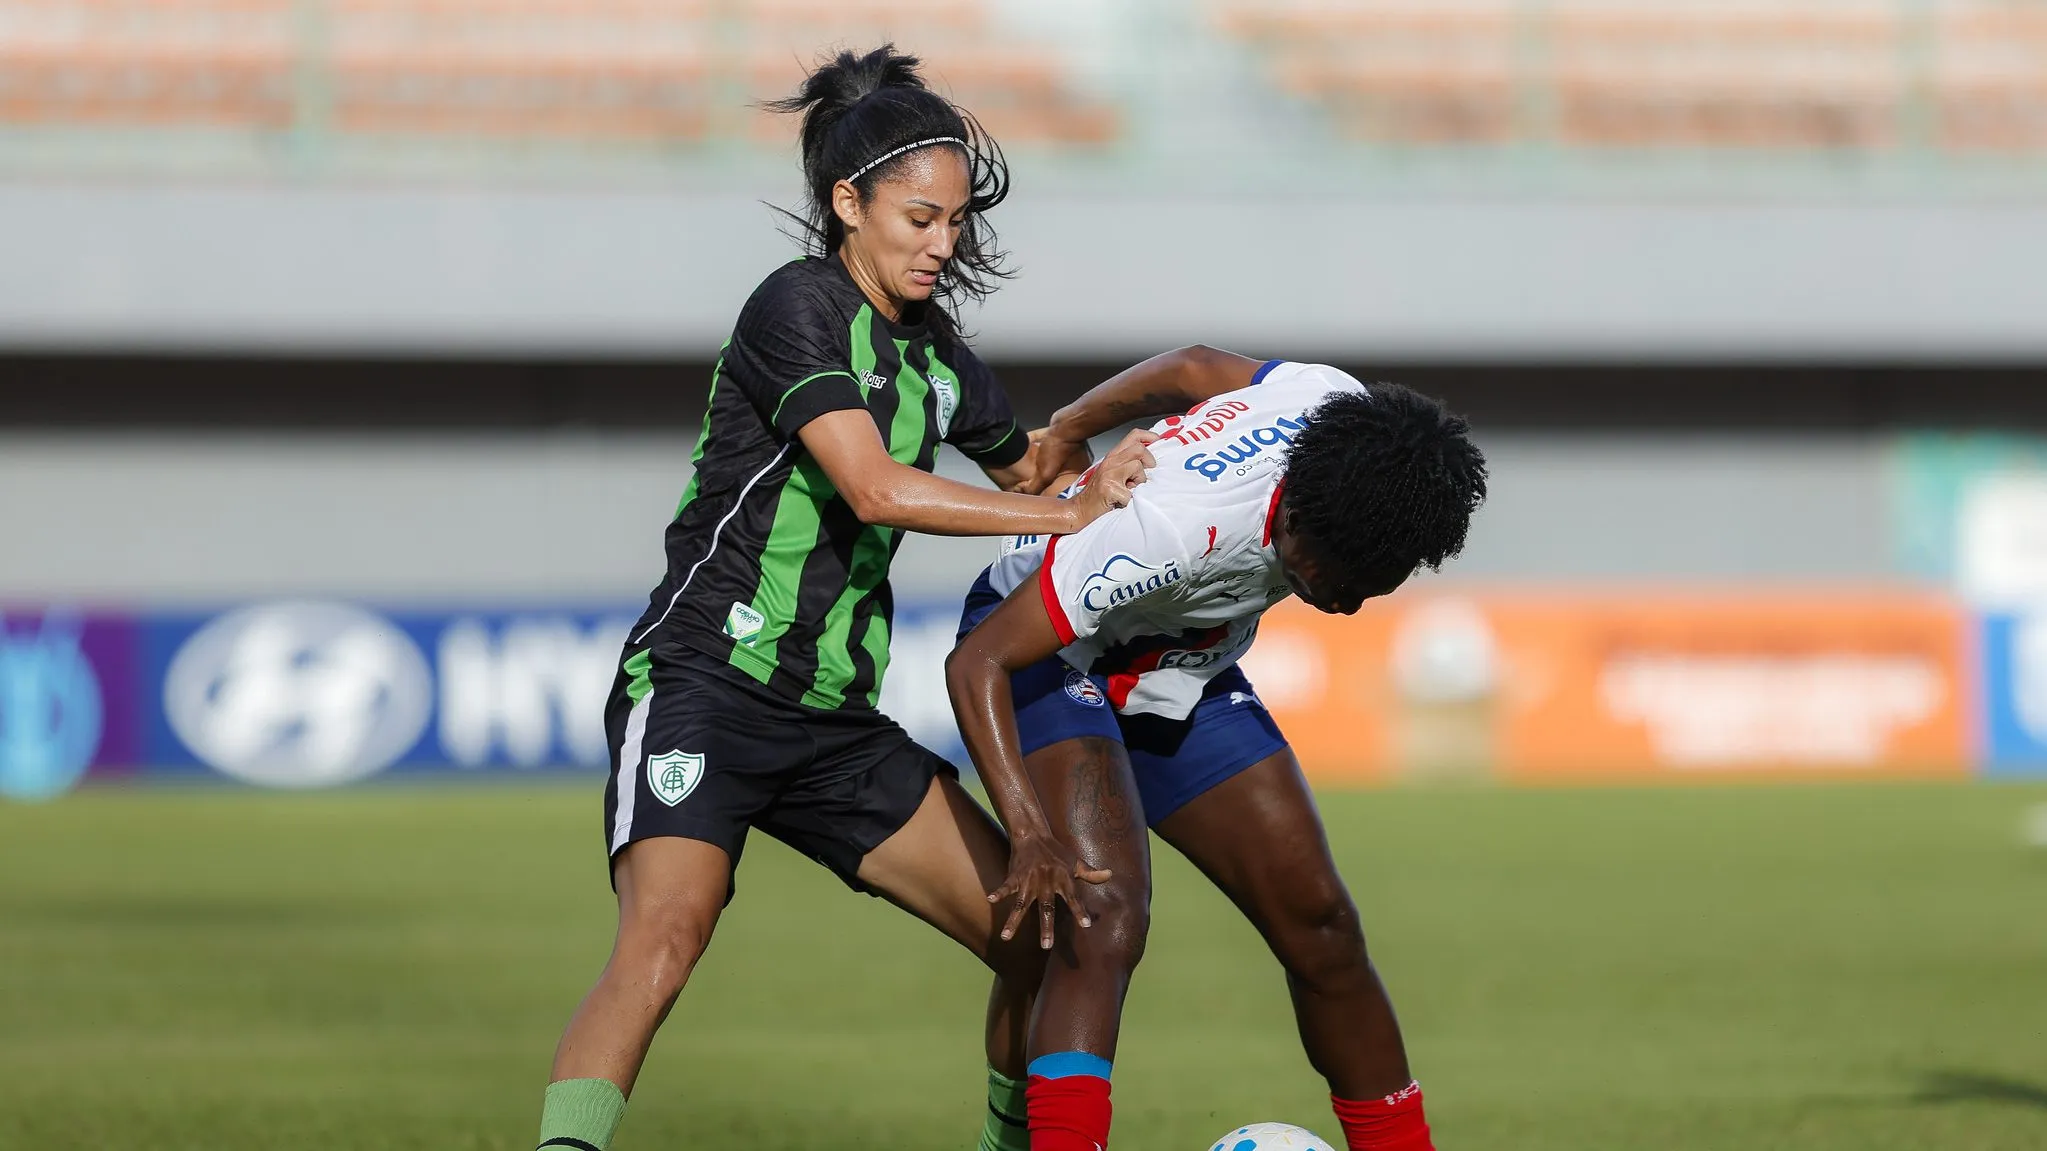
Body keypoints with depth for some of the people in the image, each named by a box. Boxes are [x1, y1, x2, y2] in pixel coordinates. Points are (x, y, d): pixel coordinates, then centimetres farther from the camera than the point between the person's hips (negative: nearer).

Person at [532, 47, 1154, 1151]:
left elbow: (1027, 466, 30)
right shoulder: (798, 305, -10)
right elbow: (878, 489, -20)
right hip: (704, 687, -8)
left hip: (838, 718, 8)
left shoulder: (933, 354, 14)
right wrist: (1070, 512, -15)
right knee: (661, 941, -30)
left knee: (1042, 943, 4)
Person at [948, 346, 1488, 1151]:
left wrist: (1063, 436, 16)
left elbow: (1193, 368, 2)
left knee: (1318, 921, 4)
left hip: (1182, 668, 7)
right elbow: (978, 662, -36)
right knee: (1107, 919, -29)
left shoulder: (1343, 412, -20)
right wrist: (1032, 837, -46)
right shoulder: (1175, 527, -40)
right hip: (1038, 653, -7)